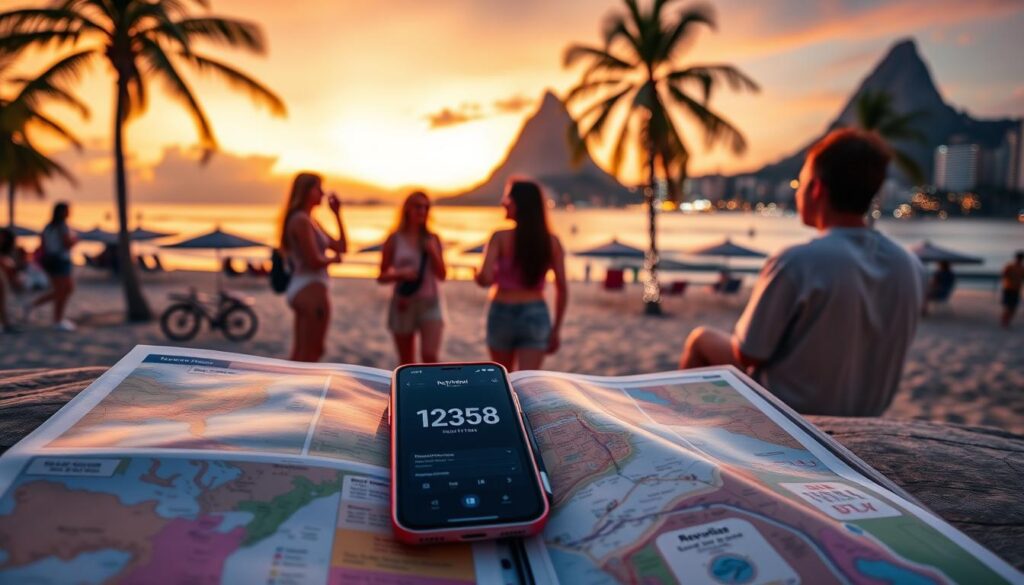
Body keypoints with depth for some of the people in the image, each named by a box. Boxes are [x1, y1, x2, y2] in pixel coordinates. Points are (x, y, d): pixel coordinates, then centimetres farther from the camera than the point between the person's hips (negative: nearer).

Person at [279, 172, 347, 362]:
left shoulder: (310, 221, 18)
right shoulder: (301, 220, -12)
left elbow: (342, 247, 14)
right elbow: (314, 261, -19)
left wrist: (337, 213, 12)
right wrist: (333, 259, 0)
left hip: (303, 289, 10)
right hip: (311, 290, -10)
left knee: (300, 352, 14)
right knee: (312, 352, -4)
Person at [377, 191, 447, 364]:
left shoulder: (433, 239, 3)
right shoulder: (395, 239, -2)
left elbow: (442, 275, 3)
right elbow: (381, 277, 1)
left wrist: (433, 252, -11)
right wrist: (400, 274, -18)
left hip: (429, 304, 0)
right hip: (403, 304, 0)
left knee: (430, 357, -13)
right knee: (406, 362, 10)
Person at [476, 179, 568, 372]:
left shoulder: (500, 238, -9)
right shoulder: (552, 241, 0)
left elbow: (485, 278, -19)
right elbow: (562, 289, 0)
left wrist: (477, 274, 5)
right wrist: (556, 329, 7)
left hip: (502, 314, -1)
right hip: (536, 315, 1)